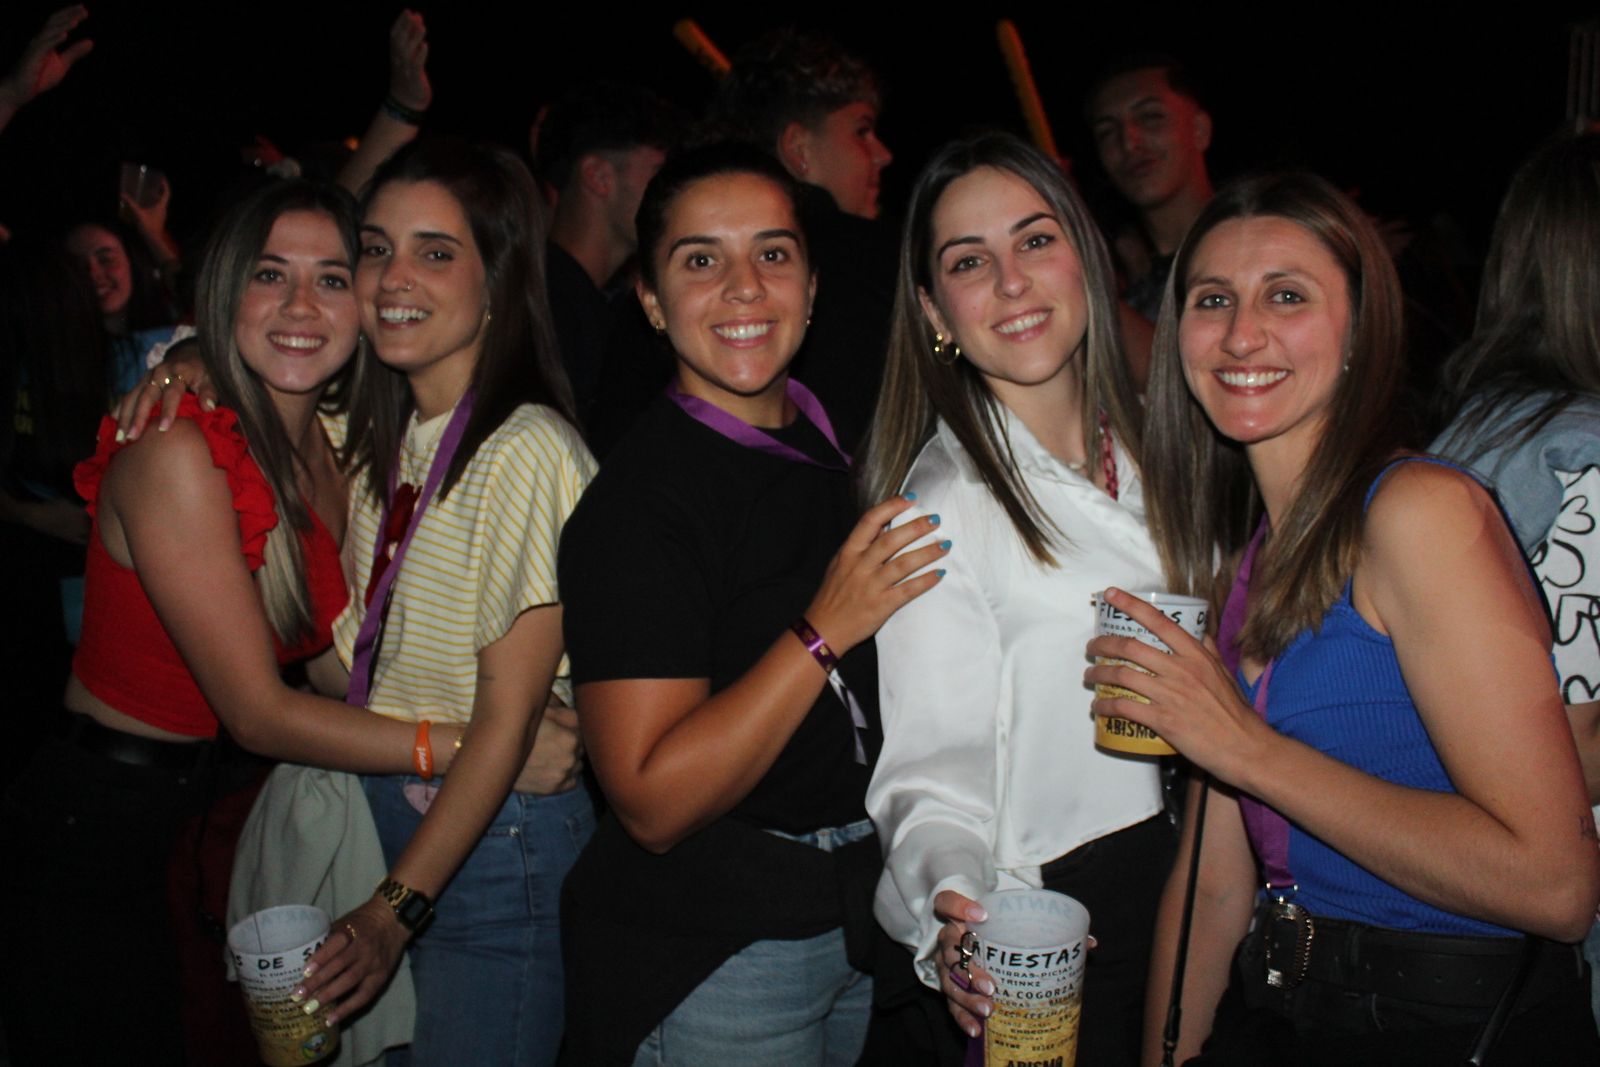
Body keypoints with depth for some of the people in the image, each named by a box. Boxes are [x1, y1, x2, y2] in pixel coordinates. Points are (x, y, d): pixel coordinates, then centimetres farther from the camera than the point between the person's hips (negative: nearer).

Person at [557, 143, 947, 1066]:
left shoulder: (841, 439, 5)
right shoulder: (637, 502, -19)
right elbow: (653, 802, -23)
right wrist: (825, 632, -25)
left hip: (861, 912, 7)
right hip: (710, 954, -7)